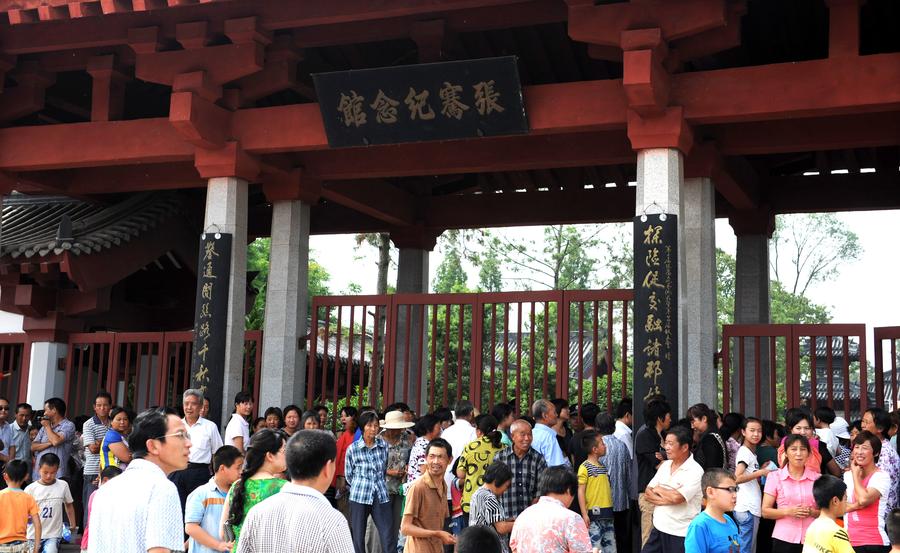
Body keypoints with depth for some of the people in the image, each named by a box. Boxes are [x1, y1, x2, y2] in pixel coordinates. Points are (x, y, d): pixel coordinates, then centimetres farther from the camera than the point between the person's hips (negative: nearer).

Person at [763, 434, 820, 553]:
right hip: (784, 540, -1)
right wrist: (788, 511, -16)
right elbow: (765, 512, -1)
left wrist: (812, 512, -11)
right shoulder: (774, 477, 0)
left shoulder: (817, 478, 5)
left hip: (811, 540, 1)